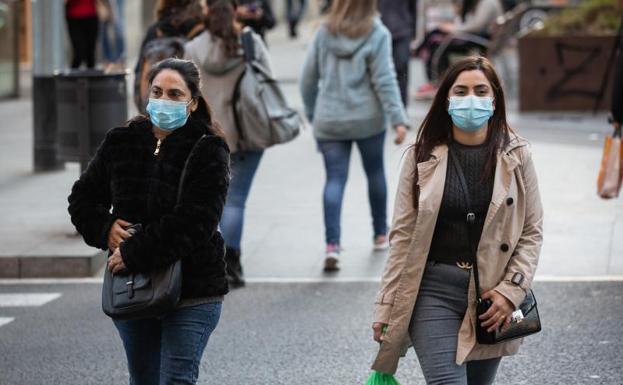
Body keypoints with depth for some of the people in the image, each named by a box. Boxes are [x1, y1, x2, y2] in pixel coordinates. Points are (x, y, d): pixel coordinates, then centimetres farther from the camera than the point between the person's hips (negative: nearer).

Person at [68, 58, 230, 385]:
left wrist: (135, 255, -19)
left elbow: (194, 220, -19)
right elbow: (83, 198, 16)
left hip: (192, 291, -5)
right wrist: (105, 228, -6)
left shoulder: (208, 150, -8)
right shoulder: (120, 142, 7)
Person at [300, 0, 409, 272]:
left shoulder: (325, 33, 0)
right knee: (375, 173, 18)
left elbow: (309, 77, 4)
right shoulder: (376, 35, -9)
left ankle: (332, 244, -15)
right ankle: (381, 234, 32)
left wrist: (312, 112, 17)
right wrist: (398, 119, -11)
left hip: (328, 121, 1)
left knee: (334, 179, 1)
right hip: (368, 119, -1)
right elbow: (384, 81, -13)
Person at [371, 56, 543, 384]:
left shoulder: (516, 157, 3)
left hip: (492, 293, 2)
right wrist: (385, 309, -1)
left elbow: (532, 232, 5)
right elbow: (402, 236, 2)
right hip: (434, 289, -2)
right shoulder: (422, 157, 1)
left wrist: (511, 291, -7)